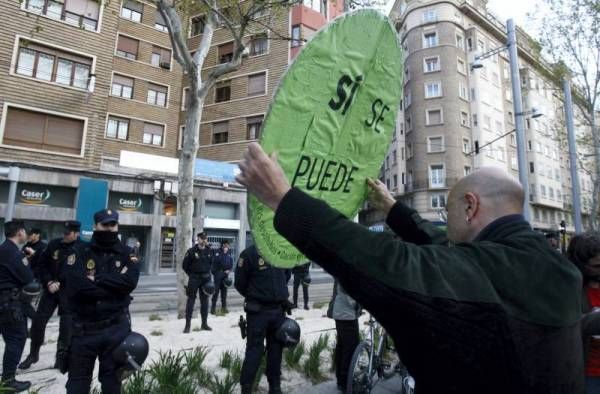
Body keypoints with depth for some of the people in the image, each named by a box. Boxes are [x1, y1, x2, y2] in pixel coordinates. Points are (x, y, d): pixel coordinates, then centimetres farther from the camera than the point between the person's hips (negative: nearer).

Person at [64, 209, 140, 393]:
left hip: (116, 327, 0)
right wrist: (115, 286, -12)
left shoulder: (127, 253, 1)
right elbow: (76, 285, -17)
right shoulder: (80, 252, -2)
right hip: (84, 327, 0)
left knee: (111, 376, 12)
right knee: (78, 379, 12)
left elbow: (130, 281, -15)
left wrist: (96, 279, -15)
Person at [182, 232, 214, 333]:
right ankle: (187, 325, 4)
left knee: (204, 301, 10)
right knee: (191, 300, -2)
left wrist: (207, 273, 9)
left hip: (206, 278, 4)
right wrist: (191, 274, 2)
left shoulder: (209, 251, 5)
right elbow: (185, 265, -1)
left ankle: (204, 323, 20)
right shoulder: (192, 251, -8)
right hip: (194, 278, -4)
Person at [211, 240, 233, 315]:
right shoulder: (218, 252, -5)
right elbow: (216, 261, -19)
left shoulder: (229, 253, 10)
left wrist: (229, 270, -2)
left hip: (225, 273, 5)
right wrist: (224, 253, -18)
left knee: (224, 290, 9)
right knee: (216, 290, -6)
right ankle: (213, 308, -2)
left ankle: (224, 307, 16)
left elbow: (231, 263, 13)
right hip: (218, 273, -5)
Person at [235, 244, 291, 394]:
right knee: (254, 350, -1)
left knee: (276, 350, 13)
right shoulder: (249, 253, -12)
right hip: (258, 311, -5)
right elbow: (239, 282, -6)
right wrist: (254, 297, 4)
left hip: (279, 310, 5)